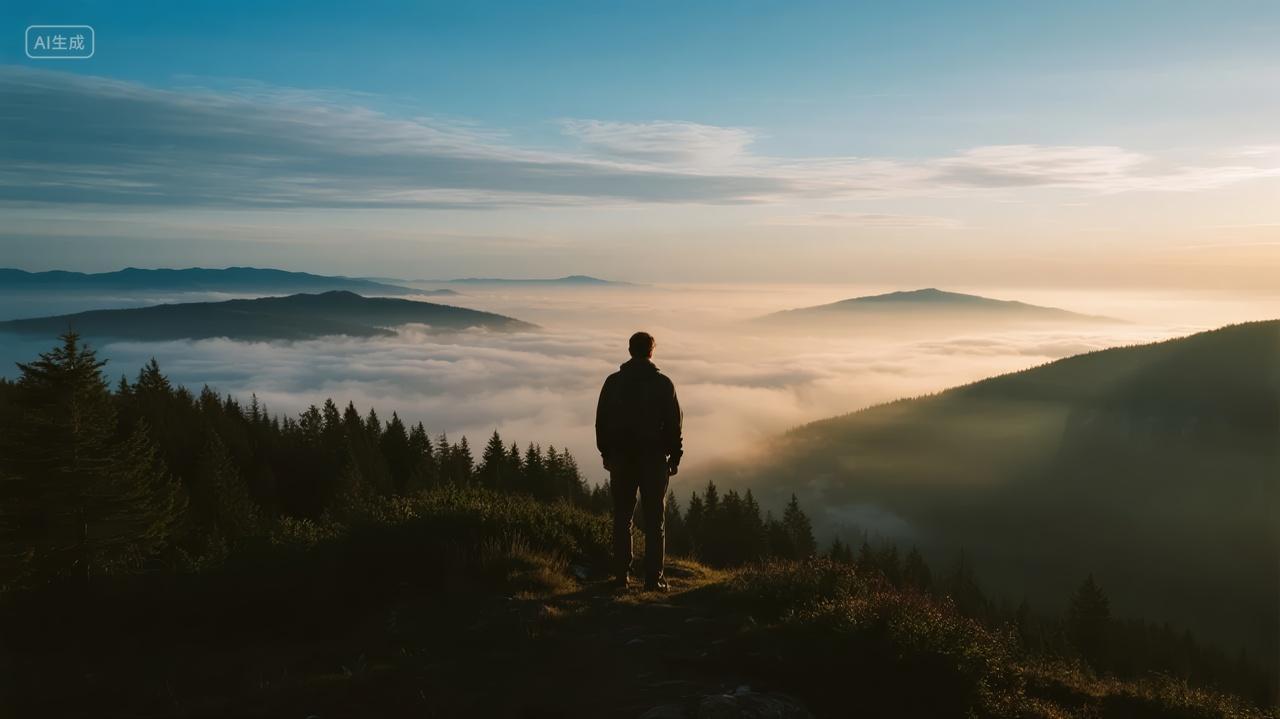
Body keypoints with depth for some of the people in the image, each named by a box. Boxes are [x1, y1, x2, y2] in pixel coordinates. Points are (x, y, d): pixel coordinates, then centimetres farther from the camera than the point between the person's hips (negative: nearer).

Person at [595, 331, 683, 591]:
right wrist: (675, 457, 5)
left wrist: (606, 453, 14)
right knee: (654, 520, 2)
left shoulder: (613, 382, 3)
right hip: (654, 458, -2)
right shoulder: (662, 384, -4)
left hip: (621, 457, 2)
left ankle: (621, 576, 9)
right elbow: (674, 424, -4)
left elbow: (601, 421, 6)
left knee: (622, 518, 9)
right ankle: (653, 578, -1)